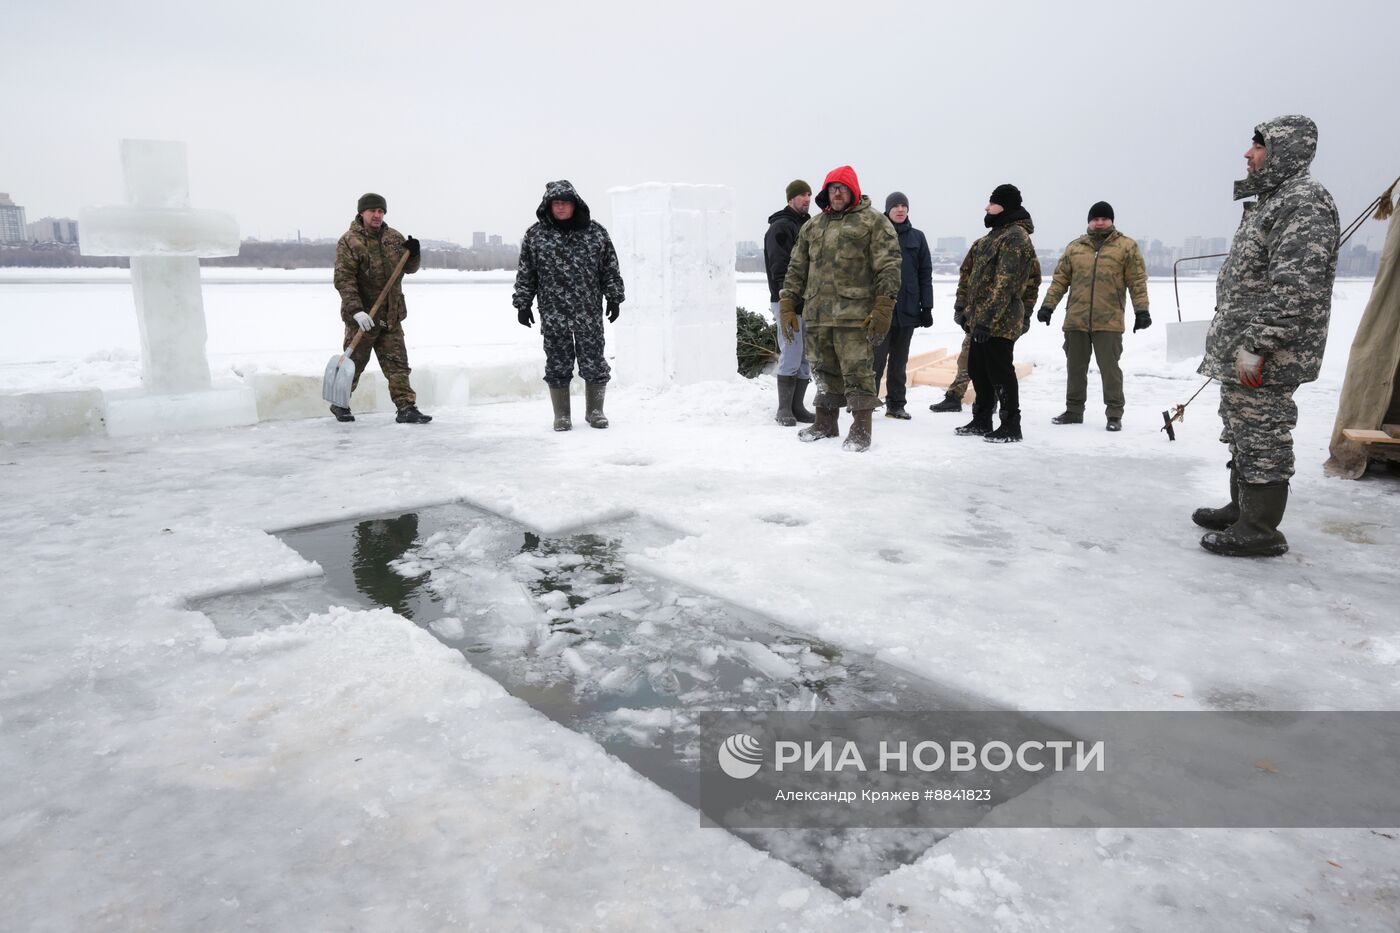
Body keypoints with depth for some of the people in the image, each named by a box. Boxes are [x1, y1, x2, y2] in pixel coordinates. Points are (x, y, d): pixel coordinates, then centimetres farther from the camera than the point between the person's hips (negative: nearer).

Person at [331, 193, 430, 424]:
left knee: (397, 362, 1)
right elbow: (343, 279, -15)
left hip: (391, 315, 4)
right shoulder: (348, 241, -8)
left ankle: (406, 407, 2)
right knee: (353, 363, 8)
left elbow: (409, 268, 16)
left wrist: (413, 253, -7)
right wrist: (356, 310, -25)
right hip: (362, 315, -4)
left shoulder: (394, 237, 8)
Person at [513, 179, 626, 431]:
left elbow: (610, 269, 8)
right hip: (553, 315, 0)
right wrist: (522, 304, 4)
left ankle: (594, 410, 19)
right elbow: (525, 274, 7)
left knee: (594, 363, 3)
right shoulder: (535, 235, 4)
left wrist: (614, 298, 5)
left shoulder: (596, 232, 5)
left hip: (589, 313, 0)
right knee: (558, 365, 5)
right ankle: (562, 415, 16)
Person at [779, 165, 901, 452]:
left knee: (857, 371, -4)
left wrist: (883, 309, -14)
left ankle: (861, 429, 3)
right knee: (825, 371, 13)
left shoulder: (874, 222, 1)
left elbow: (888, 267, -6)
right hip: (817, 315, 5)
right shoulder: (812, 226, 18)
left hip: (855, 315, -5)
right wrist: (788, 305, 13)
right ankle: (826, 422, 25)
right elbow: (797, 268, 21)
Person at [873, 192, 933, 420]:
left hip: (908, 308, 3)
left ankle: (896, 404, 16)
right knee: (877, 358, -5)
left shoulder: (917, 237, 10)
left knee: (900, 360, 9)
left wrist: (927, 307, 3)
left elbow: (925, 273, 9)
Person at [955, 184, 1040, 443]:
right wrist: (963, 308, 18)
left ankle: (1011, 427, 5)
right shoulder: (995, 235, 18)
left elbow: (1005, 283, -23)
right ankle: (981, 422, 27)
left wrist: (987, 318, -26)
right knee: (977, 369, 15)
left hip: (1000, 323, -10)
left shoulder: (1016, 237, -14)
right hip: (980, 319, 10)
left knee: (1000, 372, -5)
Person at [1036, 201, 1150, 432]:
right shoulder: (1075, 247, 12)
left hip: (1109, 321, -3)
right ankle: (1074, 410, 23)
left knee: (1109, 368, 0)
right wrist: (1048, 306, 6)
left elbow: (1137, 281, 1)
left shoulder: (1126, 246, 3)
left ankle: (1114, 414, 8)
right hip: (1076, 320, 3)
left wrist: (1141, 311, -5)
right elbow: (1060, 279, 13)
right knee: (1075, 367, 11)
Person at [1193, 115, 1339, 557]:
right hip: (1238, 354, 11)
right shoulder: (1271, 201, 19)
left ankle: (1259, 531, 2)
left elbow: (1297, 287, -24)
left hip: (1263, 359, -11)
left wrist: (1255, 345, -26)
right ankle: (1241, 510, 32)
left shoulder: (1304, 201, -14)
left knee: (1262, 437, -5)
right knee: (1242, 434, 19)